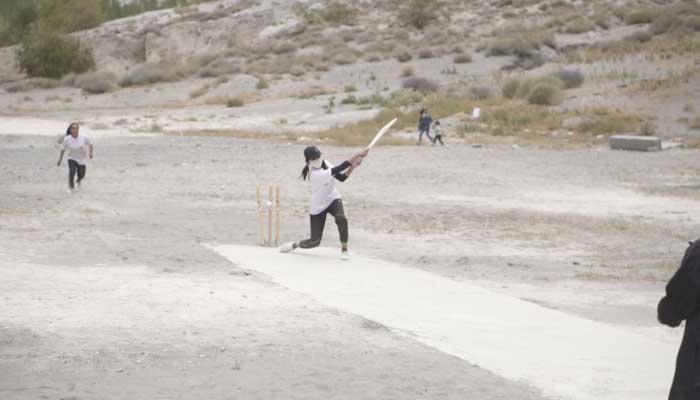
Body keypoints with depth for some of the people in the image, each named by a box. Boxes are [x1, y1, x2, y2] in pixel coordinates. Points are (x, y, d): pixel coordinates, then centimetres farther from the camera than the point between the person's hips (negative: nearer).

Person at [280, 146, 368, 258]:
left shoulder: (325, 163, -8)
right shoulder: (314, 174, -30)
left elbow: (342, 178, -1)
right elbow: (338, 169, -36)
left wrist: (352, 167, -18)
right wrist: (358, 155, -37)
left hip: (333, 199, 4)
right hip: (318, 207, -4)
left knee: (341, 219, -31)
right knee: (315, 241, 0)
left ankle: (344, 249, -14)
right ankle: (294, 245, 33)